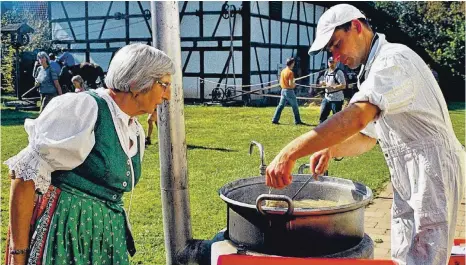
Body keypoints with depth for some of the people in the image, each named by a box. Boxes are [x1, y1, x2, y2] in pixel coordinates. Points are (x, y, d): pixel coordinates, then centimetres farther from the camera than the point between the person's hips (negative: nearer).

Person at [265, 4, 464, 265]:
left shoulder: (394, 59, -16)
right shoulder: (374, 71, 17)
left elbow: (357, 118, -33)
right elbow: (367, 137, 19)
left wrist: (288, 154, -36)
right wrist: (331, 150, -2)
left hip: (432, 172, -10)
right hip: (407, 180, 10)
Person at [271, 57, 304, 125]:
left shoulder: (283, 71, 9)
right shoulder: (290, 72, -16)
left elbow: (281, 82, 16)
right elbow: (290, 84, -20)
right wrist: (294, 85, -1)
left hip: (283, 90, 8)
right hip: (289, 91, -8)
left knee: (280, 106, 8)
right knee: (295, 107, 4)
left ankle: (275, 120, 4)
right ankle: (297, 121, 12)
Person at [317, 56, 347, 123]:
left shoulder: (339, 72, -13)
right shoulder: (326, 72, 12)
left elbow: (343, 86, -19)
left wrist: (332, 87, -28)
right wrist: (322, 83, 1)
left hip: (336, 99, -8)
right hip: (327, 98, 8)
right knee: (322, 116, 12)